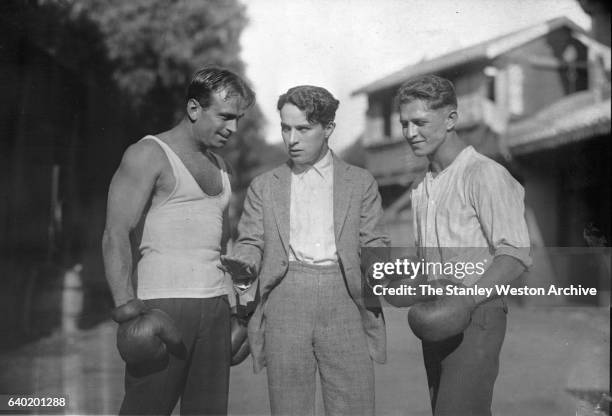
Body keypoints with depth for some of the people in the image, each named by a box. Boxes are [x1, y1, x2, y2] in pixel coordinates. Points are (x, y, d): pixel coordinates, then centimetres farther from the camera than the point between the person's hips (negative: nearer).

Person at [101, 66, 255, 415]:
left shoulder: (219, 166, 19)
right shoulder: (149, 155, -3)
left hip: (216, 306, 7)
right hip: (162, 304, -7)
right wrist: (126, 306, -22)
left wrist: (237, 304, 18)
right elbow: (116, 235, -11)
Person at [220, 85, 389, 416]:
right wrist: (241, 264, -12)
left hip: (343, 303, -1)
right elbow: (251, 242, 11)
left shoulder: (360, 183, 13)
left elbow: (373, 244, 9)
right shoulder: (264, 187, 15)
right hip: (285, 302, 1)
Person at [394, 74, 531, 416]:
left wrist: (467, 299, -27)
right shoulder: (423, 186, 16)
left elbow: (514, 254, -15)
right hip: (438, 320, 8)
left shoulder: (484, 174, -9)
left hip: (475, 316, -8)